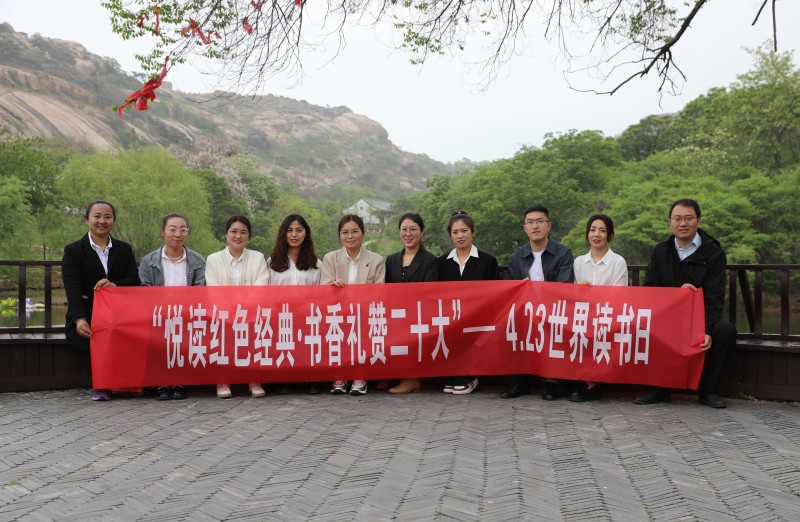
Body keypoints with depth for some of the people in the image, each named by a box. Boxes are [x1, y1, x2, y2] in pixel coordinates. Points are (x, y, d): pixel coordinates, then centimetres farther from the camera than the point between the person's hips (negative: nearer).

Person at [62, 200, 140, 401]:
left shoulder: (124, 249, 17)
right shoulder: (73, 251, 6)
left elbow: (134, 281, 5)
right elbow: (72, 289, -8)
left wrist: (114, 285, -19)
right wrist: (79, 319, -26)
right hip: (87, 321, -2)